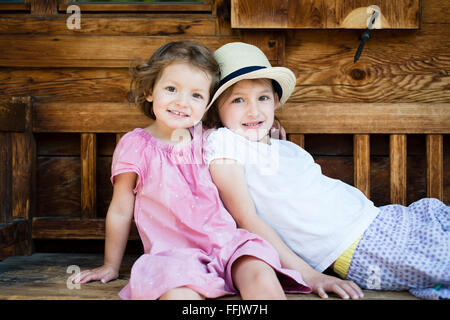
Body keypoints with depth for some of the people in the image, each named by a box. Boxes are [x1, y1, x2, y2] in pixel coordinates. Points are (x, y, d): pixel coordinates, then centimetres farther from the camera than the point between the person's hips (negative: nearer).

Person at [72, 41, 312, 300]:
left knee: (263, 280, -25)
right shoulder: (135, 145, 0)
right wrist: (111, 267, 14)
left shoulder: (206, 139, 11)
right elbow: (120, 211, 8)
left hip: (226, 241, 4)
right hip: (174, 253, -4)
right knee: (177, 292, -37)